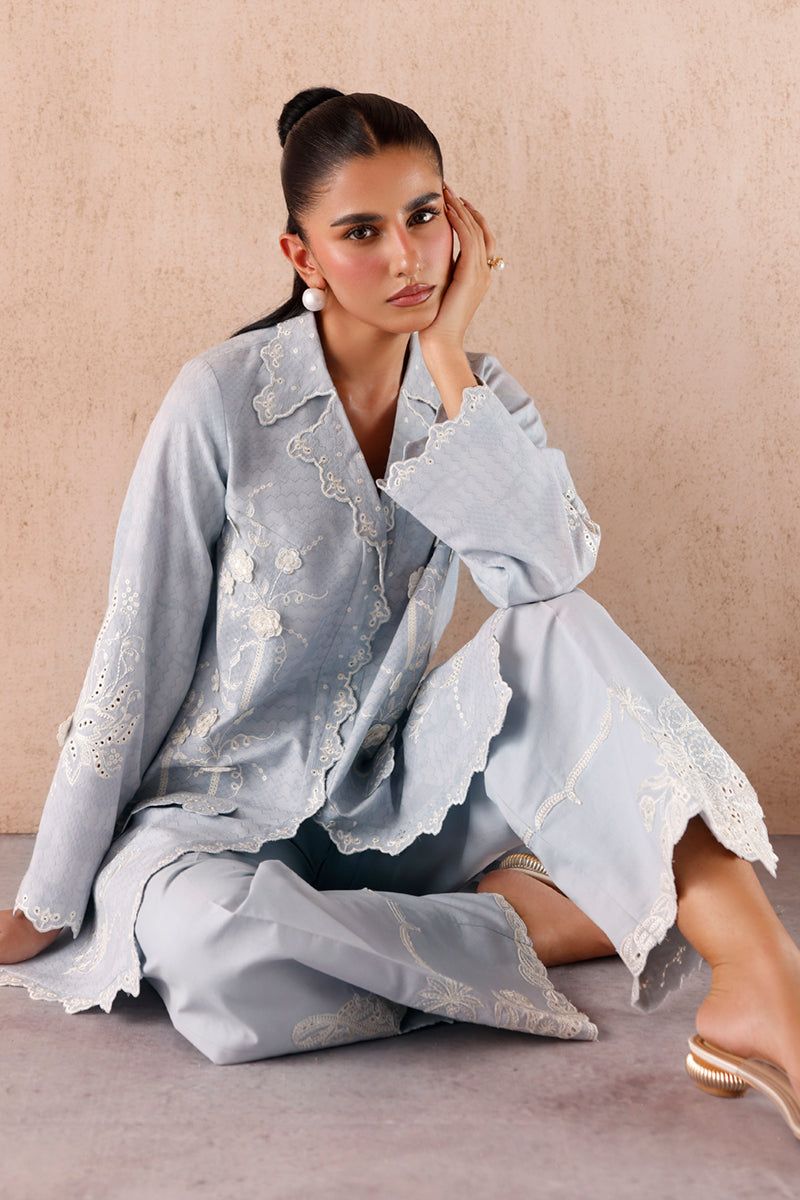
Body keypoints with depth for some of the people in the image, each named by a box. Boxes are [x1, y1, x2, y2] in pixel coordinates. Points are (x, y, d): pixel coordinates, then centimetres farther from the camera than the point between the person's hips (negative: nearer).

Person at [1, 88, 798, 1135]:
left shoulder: (474, 397, 0)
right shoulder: (225, 400, -12)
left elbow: (550, 570, -19)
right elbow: (136, 660, -9)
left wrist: (451, 358, -19)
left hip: (387, 800, 3)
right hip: (220, 807, -2)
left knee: (559, 637, -25)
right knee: (211, 953, -37)